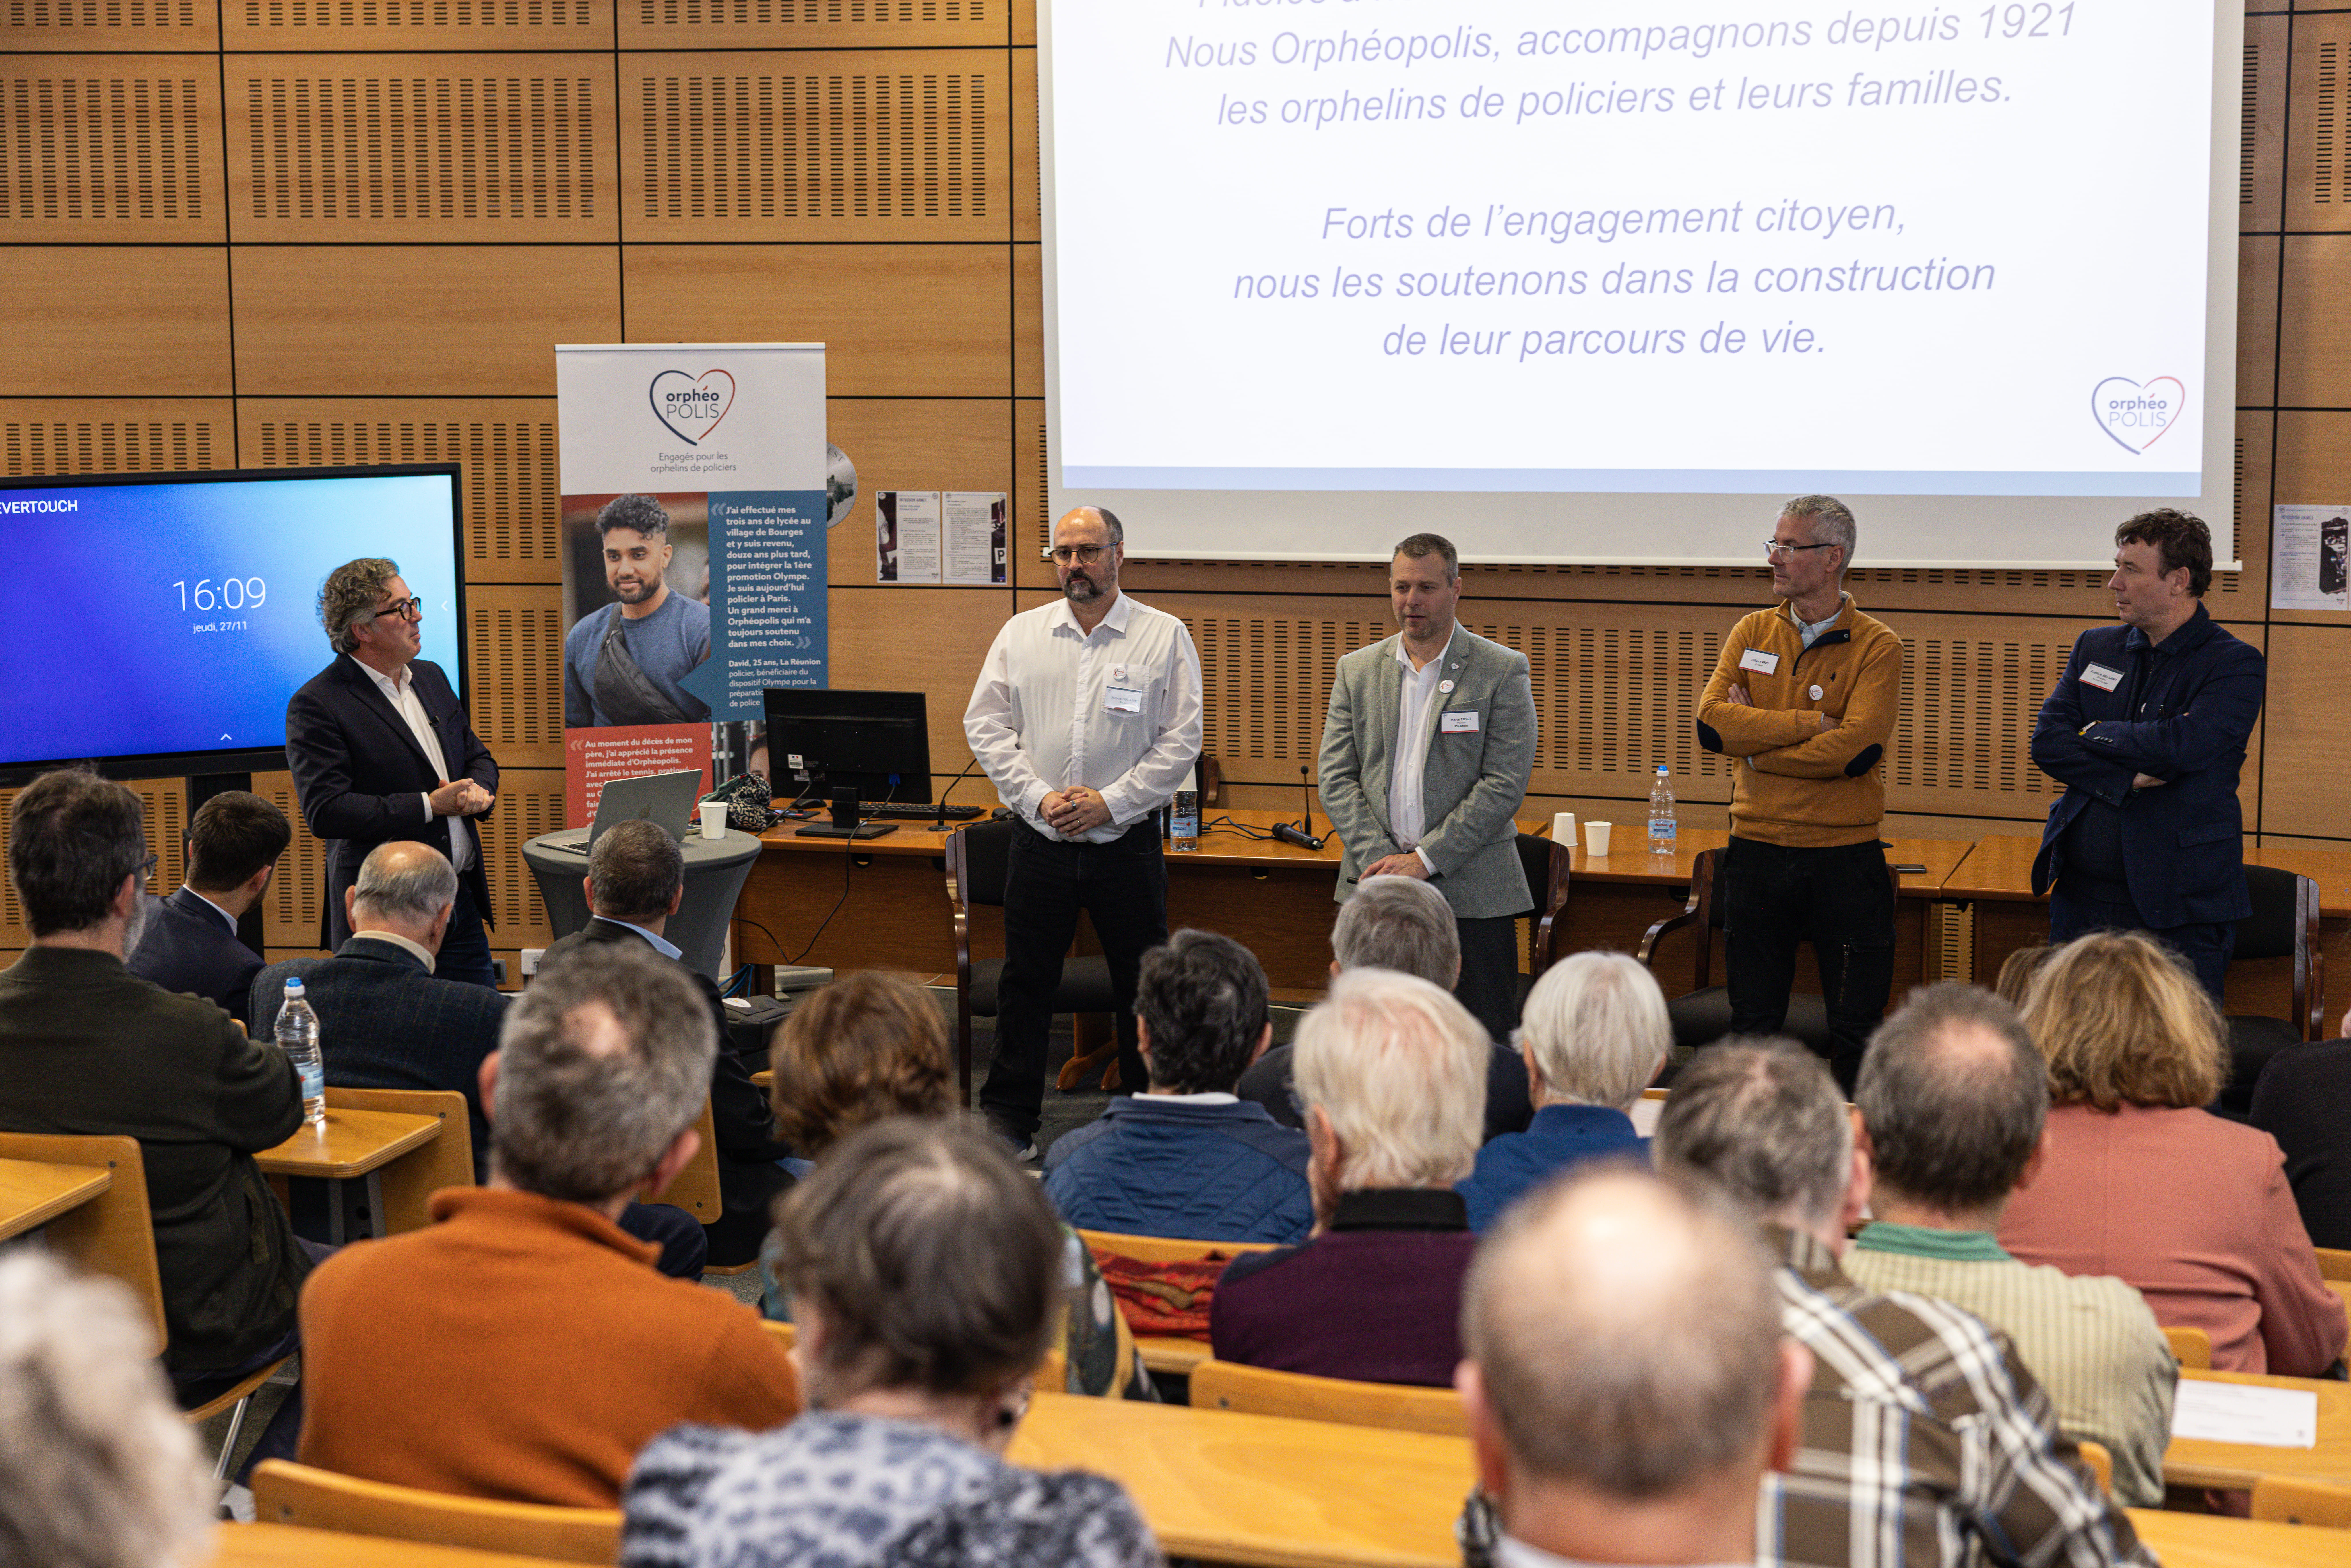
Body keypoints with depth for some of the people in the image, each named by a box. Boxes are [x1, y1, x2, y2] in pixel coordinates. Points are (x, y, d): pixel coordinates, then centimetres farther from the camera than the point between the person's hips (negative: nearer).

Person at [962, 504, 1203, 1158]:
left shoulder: (1165, 637, -1)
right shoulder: (1021, 633, 6)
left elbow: (1182, 738, -5)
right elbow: (985, 724, 4)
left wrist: (1111, 802, -13)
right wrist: (1038, 796, -9)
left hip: (1127, 842, -2)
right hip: (1039, 841, 2)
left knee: (1143, 987, 5)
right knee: (1026, 982, 8)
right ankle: (1008, 1120, 17)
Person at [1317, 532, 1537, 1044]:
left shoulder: (1503, 670, 0)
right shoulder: (1357, 670, 11)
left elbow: (1506, 784, -7)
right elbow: (1336, 777, 6)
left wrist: (1425, 859, -13)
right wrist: (1381, 861, -8)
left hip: (1472, 893, -3)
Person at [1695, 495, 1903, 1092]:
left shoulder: (1876, 647, -5)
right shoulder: (1752, 633, 7)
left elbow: (1857, 748, -20)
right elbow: (1712, 722, -9)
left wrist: (1755, 742, -11)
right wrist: (1811, 723, -16)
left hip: (1845, 857, -3)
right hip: (1757, 852, 3)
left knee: (1858, 1031, 3)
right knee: (1752, 1027, 12)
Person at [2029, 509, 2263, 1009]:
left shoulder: (2236, 666, -6)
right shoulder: (2095, 647, 12)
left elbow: (2182, 744, -22)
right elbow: (2046, 742, 2)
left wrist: (2095, 734, -5)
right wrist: (2127, 782, -13)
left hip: (2177, 914, -5)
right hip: (2080, 894, 6)